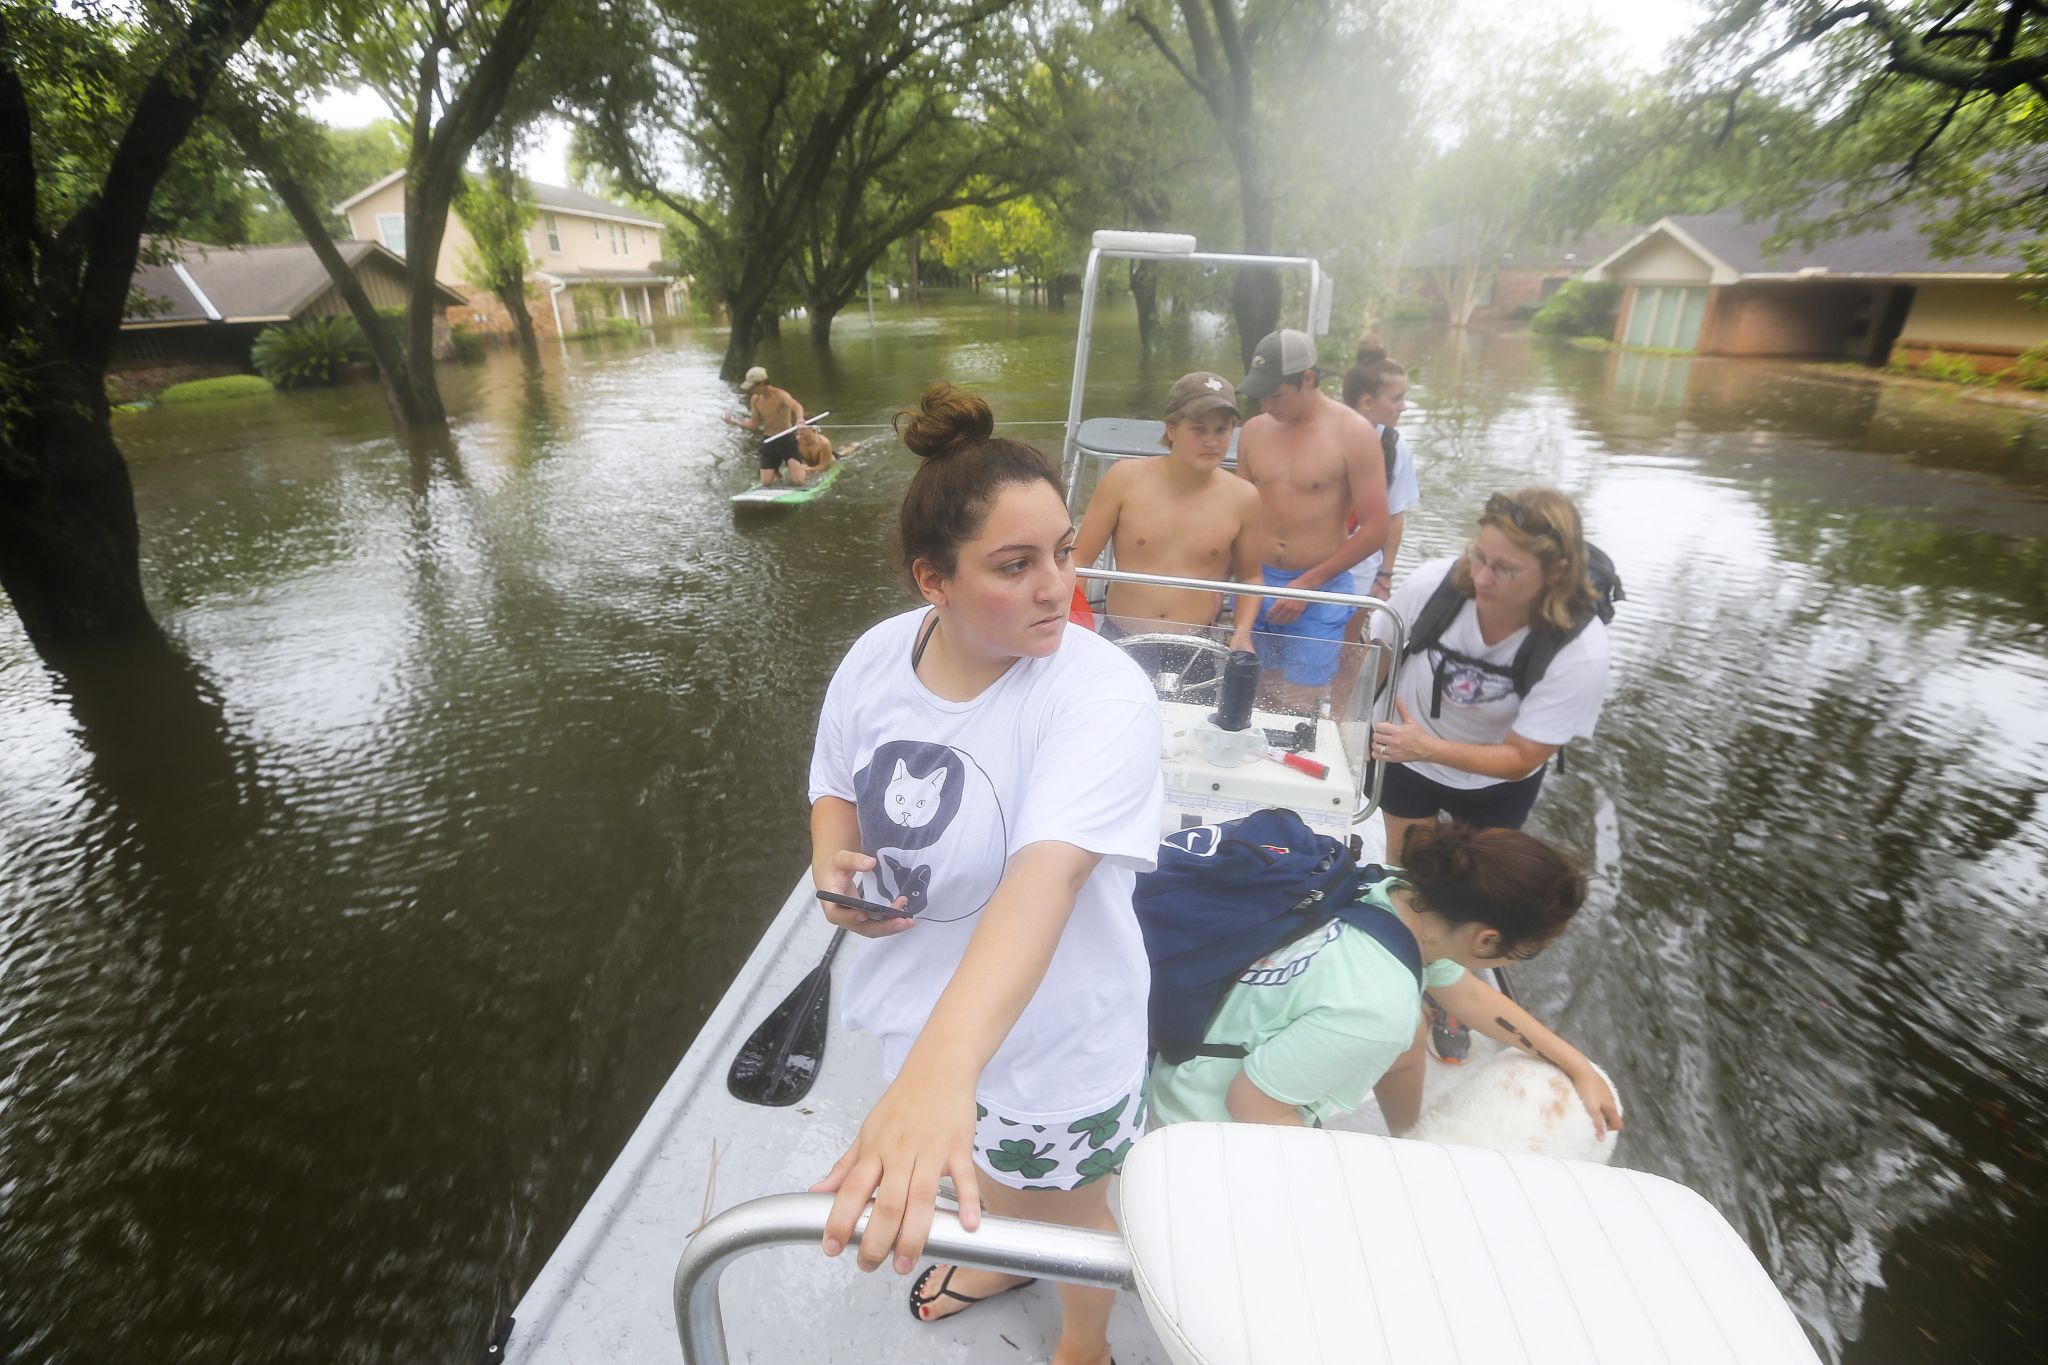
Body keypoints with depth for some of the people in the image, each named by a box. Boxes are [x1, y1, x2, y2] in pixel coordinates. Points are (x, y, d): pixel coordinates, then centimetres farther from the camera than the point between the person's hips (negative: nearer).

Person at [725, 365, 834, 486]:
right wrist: (734, 422, 1)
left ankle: (803, 469, 23)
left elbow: (797, 406, -38)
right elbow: (754, 425, 12)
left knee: (799, 482, -14)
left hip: (787, 440, -5)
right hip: (769, 443, 5)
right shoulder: (755, 399, 3)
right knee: (766, 484, -1)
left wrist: (800, 418, -60)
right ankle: (777, 470, 34)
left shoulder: (780, 395, -16)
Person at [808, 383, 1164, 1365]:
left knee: (1064, 1206, 25)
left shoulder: (1100, 692, -32)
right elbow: (839, 786, 4)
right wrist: (833, 863, -18)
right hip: (920, 1004, 6)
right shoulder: (876, 657, -13)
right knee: (984, 1167, 35)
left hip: (1048, 1030, -5)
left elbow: (1046, 875, -46)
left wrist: (941, 1067, -59)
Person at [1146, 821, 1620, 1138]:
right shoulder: (1377, 1009, -36)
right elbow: (1249, 1102, -27)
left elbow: (1471, 995, 5)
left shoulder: (1405, 896, -15)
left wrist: (1579, 1068, 13)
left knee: (1407, 1030, 17)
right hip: (1214, 1121, -7)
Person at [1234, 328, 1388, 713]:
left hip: (1319, 593, -3)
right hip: (1256, 585, 4)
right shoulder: (1255, 430, 4)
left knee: (1296, 710, -2)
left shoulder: (1353, 434, -8)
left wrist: (1308, 584, -12)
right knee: (1258, 700, 8)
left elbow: (1375, 529, -8)